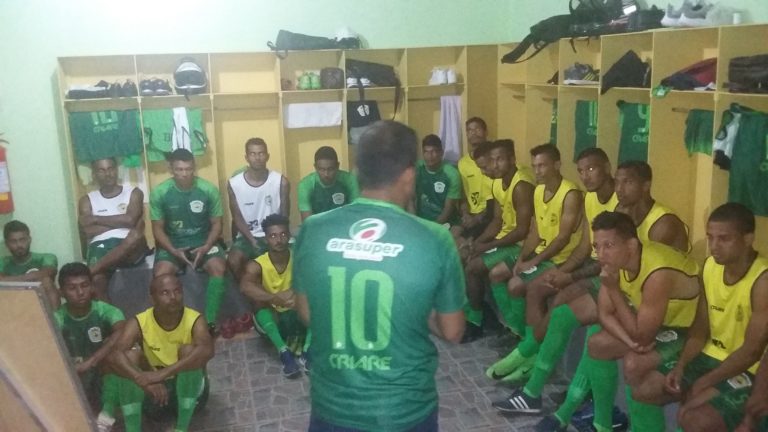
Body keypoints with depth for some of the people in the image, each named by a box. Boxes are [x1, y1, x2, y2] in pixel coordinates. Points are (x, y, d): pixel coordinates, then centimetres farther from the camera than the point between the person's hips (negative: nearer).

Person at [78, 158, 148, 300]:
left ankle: (87, 273, -37)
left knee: (136, 234, -37)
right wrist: (120, 222, 1)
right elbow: (86, 231, 2)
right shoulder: (87, 200, 18)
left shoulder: (133, 193, 14)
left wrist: (96, 219, 1)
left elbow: (130, 220, -5)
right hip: (100, 247, 1)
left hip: (129, 248, -1)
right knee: (96, 280, -31)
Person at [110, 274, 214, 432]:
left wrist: (163, 373, -49)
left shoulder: (194, 320, -23)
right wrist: (142, 379, -49)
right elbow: (115, 355, -33)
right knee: (130, 356, -23)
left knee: (189, 350, -29)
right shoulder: (139, 323, -18)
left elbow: (207, 350, -43)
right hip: (155, 390, 2)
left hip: (190, 387, -1)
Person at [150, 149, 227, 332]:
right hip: (172, 244, 0)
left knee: (218, 267, -30)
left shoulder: (209, 190, -9)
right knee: (161, 274, -29)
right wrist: (173, 251, -18)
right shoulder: (159, 193, -9)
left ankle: (209, 320, -19)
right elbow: (158, 228, -2)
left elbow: (216, 223, -1)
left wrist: (207, 246, -19)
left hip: (203, 242, 0)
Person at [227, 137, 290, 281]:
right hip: (247, 236, 0)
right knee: (233, 261, -28)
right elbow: (237, 217, -3)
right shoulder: (234, 183, -6)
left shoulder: (281, 182, -6)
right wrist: (252, 241, -15)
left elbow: (284, 216, -1)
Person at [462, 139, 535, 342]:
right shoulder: (498, 182, 6)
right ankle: (474, 320, 9)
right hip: (505, 237, 9)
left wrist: (487, 246, -19)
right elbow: (498, 221, 10)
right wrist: (477, 242, -6)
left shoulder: (522, 185, -23)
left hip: (522, 243, -9)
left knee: (474, 268, -17)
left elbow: (522, 231, -25)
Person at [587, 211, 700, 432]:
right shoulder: (615, 260, -14)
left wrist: (613, 289, -32)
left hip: (689, 329, -8)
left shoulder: (658, 274, -37)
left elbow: (641, 337, -29)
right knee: (596, 344, -2)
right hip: (653, 321, 8)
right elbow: (605, 314, -7)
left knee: (634, 364, -25)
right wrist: (630, 342, -26)